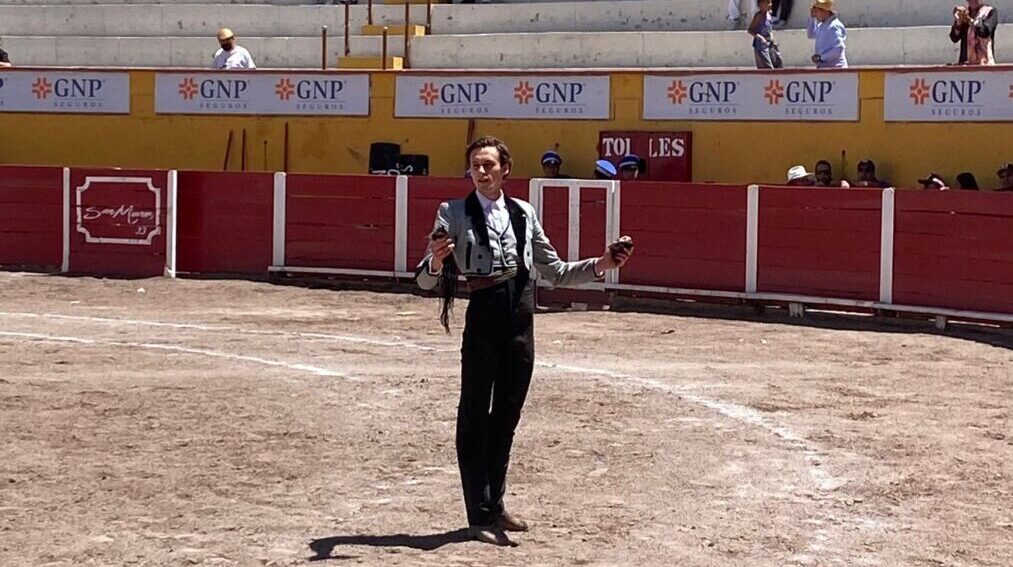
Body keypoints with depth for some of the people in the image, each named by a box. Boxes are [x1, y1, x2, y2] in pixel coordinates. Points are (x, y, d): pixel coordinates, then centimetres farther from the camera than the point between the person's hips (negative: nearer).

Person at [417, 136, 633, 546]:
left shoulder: (524, 213, 10)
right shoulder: (454, 214, -2)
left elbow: (555, 272, 16)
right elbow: (426, 281, -5)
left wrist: (600, 265, 3)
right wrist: (437, 262, -27)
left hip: (520, 324, 4)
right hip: (483, 320, -4)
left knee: (506, 418, 13)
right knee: (475, 417, 1)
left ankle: (495, 504, 26)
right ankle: (479, 516, 7)